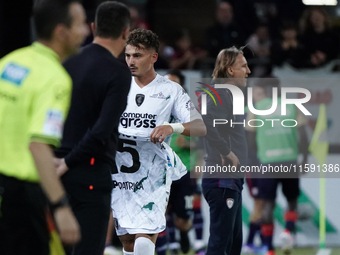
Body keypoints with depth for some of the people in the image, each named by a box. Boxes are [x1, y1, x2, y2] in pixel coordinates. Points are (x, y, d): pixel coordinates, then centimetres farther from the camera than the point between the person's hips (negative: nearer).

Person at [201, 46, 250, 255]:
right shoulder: (221, 95, -15)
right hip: (223, 181, -10)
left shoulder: (230, 96, 16)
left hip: (231, 181, 10)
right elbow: (206, 123, -34)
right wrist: (227, 153, -24)